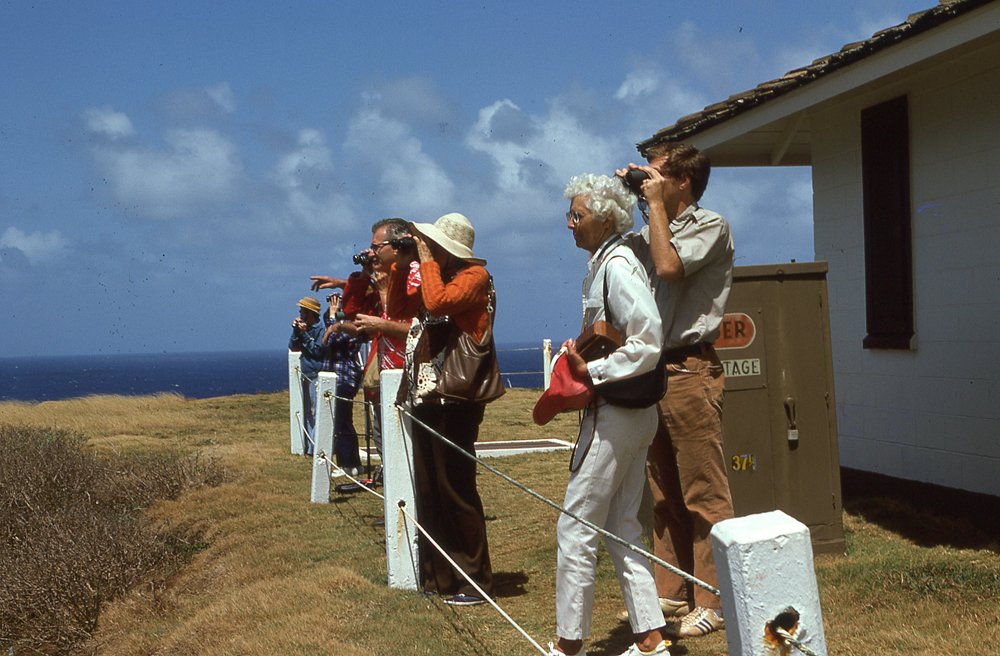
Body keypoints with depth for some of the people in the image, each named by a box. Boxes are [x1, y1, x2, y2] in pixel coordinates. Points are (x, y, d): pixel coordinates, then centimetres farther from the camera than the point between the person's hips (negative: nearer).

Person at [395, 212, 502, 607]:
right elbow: (398, 306, 21)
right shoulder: (434, 276, 18)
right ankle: (438, 576, 20)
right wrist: (401, 265, 10)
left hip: (454, 399, -9)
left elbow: (438, 302, -24)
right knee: (427, 492, 11)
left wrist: (426, 260, -11)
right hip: (423, 396, 9)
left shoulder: (474, 275, -8)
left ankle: (475, 582, 3)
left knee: (455, 490, -6)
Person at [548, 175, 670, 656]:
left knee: (576, 528, -1)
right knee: (622, 528, 14)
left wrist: (592, 373, -18)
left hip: (615, 414, -10)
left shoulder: (616, 265, -17)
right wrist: (587, 366, 8)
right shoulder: (604, 263, 13)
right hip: (631, 413, 10)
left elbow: (648, 342, -25)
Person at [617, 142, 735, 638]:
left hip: (689, 370, -8)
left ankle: (712, 600, 1)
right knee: (664, 494, 12)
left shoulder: (710, 226, -3)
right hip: (653, 370, 8)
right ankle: (672, 593, 20)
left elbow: (668, 266, -19)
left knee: (704, 494, -4)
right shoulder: (651, 231, 19)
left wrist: (655, 204, -9)